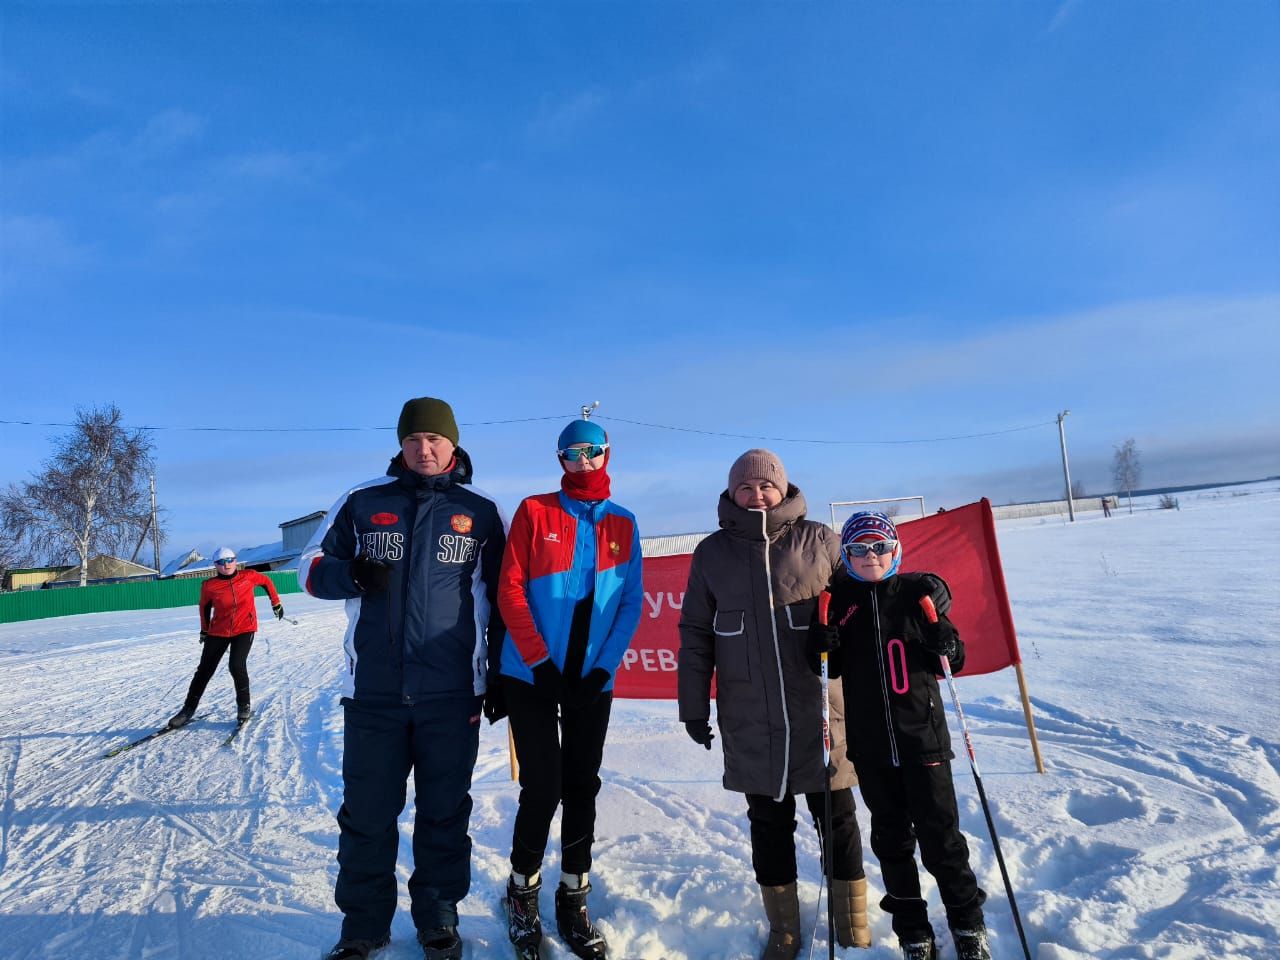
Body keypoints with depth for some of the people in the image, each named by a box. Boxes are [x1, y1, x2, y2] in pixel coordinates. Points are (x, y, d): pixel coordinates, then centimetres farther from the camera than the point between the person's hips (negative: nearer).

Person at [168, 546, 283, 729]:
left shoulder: (249, 576, -8)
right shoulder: (209, 586, -8)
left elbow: (266, 582, 12)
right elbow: (204, 606, 11)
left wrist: (276, 603, 16)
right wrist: (204, 630, 18)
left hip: (245, 629, -2)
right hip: (218, 632, 2)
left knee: (236, 666, -17)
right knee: (204, 670, 7)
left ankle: (244, 706, 3)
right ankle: (188, 709, 25)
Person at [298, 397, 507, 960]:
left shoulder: (480, 512, 4)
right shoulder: (363, 502, 5)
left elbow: (499, 595, 9)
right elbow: (312, 567, 9)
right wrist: (352, 574, -13)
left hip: (452, 693, 0)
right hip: (372, 691, 1)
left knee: (444, 812, 13)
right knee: (366, 813, 11)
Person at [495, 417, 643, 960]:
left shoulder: (623, 524, 4)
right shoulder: (534, 512, -3)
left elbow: (631, 603, 2)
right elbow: (510, 590, -7)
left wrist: (604, 666, -8)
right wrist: (539, 661, -14)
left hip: (592, 680, 3)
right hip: (532, 676, -2)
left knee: (582, 788, 10)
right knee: (543, 788, 1)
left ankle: (573, 900, 29)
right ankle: (523, 892, 27)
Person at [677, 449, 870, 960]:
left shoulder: (820, 540, -1)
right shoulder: (712, 552, 2)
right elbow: (695, 635, 5)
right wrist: (694, 706, 4)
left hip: (821, 711, 0)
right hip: (750, 720, 1)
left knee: (837, 817, 14)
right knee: (769, 824, 14)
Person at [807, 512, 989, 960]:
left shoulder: (918, 592, -4)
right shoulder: (838, 599, -1)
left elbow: (950, 662, 4)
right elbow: (833, 669, 9)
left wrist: (945, 646, -18)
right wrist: (821, 647, -13)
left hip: (922, 735, -1)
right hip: (869, 742, 2)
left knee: (940, 832, 8)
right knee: (891, 837, 14)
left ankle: (968, 923, 31)